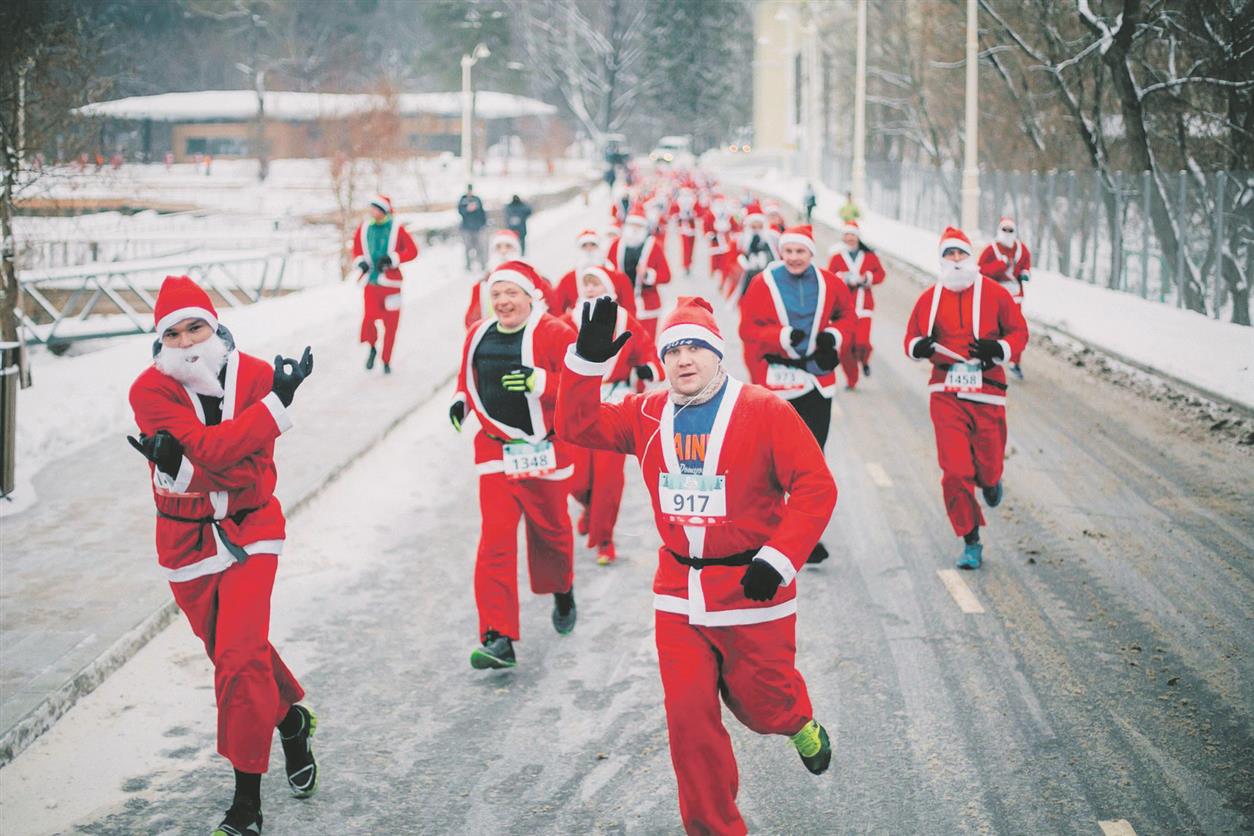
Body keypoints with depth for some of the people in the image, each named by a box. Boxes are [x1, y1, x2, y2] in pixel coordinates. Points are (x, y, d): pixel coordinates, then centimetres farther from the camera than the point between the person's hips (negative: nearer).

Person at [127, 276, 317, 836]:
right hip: (186, 542, 2)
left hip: (249, 532, -2)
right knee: (236, 653, 17)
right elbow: (211, 450, -27)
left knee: (240, 659, -13)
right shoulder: (150, 390, -14)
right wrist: (276, 403, -29)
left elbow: (250, 474, -16)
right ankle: (290, 718, 47)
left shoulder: (256, 376, -11)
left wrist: (179, 461, -29)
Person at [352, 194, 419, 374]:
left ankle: (386, 360, 17)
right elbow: (356, 249, 19)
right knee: (369, 317, -16)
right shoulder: (364, 228, 6)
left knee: (391, 323, 2)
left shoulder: (396, 229, -3)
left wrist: (392, 259, -15)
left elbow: (412, 250, -3)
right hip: (371, 282, 1)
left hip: (390, 282, -1)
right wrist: (360, 261, -2)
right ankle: (372, 347, 12)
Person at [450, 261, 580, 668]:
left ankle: (562, 592, 50)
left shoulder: (555, 334, -11)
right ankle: (498, 638, -12)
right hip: (496, 451, 3)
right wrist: (461, 400, 4)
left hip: (545, 452, -3)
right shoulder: (479, 336, 6)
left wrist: (538, 381, -31)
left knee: (550, 530, 17)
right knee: (495, 540, -9)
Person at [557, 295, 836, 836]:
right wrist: (587, 360, -8)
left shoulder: (765, 411, -10)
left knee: (760, 705, 11)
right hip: (679, 594, 4)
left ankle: (801, 724, 49)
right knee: (689, 716, 1)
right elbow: (577, 426, 6)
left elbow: (816, 488, -12)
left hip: (752, 589, -3)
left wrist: (779, 560, -18)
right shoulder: (648, 415, 4)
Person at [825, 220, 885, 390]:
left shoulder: (869, 256, 4)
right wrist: (844, 279, -20)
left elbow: (880, 273, 7)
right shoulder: (837, 257, 1)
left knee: (862, 342, -14)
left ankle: (864, 361, 23)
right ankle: (851, 379, 18)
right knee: (845, 344, 0)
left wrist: (867, 278, -11)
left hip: (863, 304, 0)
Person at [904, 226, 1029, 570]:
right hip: (946, 393, 1)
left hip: (987, 391, -1)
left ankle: (989, 481, 43)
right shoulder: (930, 298, 7)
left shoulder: (994, 293, 2)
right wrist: (919, 346, -11)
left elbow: (1019, 331, 6)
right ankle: (971, 542, 4)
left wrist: (1000, 349, -14)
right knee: (955, 471, -8)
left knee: (988, 464, 2)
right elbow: (911, 338, 13)